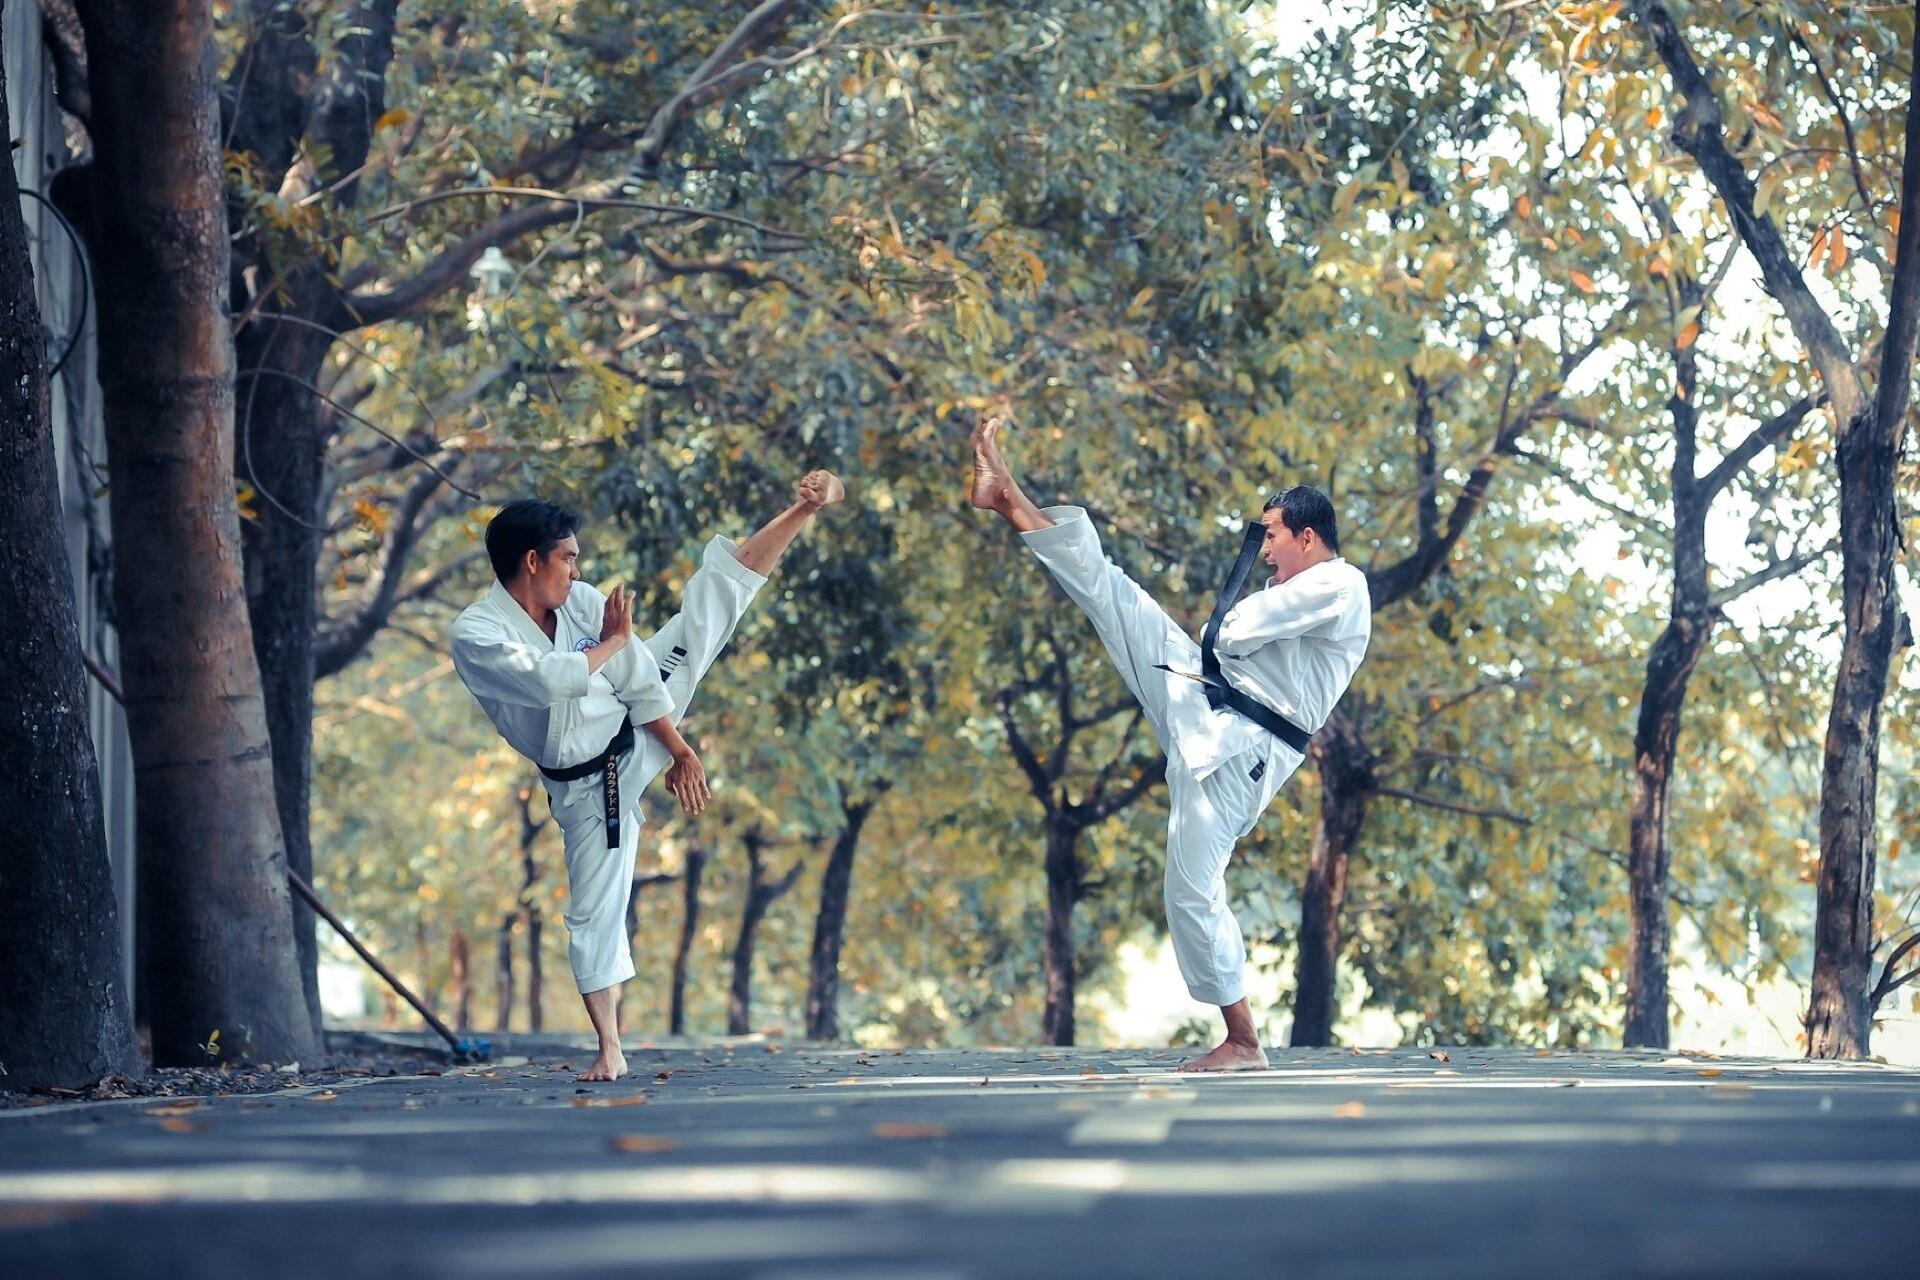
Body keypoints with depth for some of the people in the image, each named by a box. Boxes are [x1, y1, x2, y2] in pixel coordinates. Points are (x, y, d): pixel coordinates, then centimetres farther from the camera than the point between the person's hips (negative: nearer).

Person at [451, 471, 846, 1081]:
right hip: (588, 783, -4)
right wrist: (611, 642, -20)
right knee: (595, 909, -1)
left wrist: (679, 749, -8)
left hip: (640, 728, 4)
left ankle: (808, 508, 7)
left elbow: (637, 673, -6)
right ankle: (610, 1049, 7)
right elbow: (547, 680, -37)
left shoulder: (579, 600, -7)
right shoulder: (475, 633, -24)